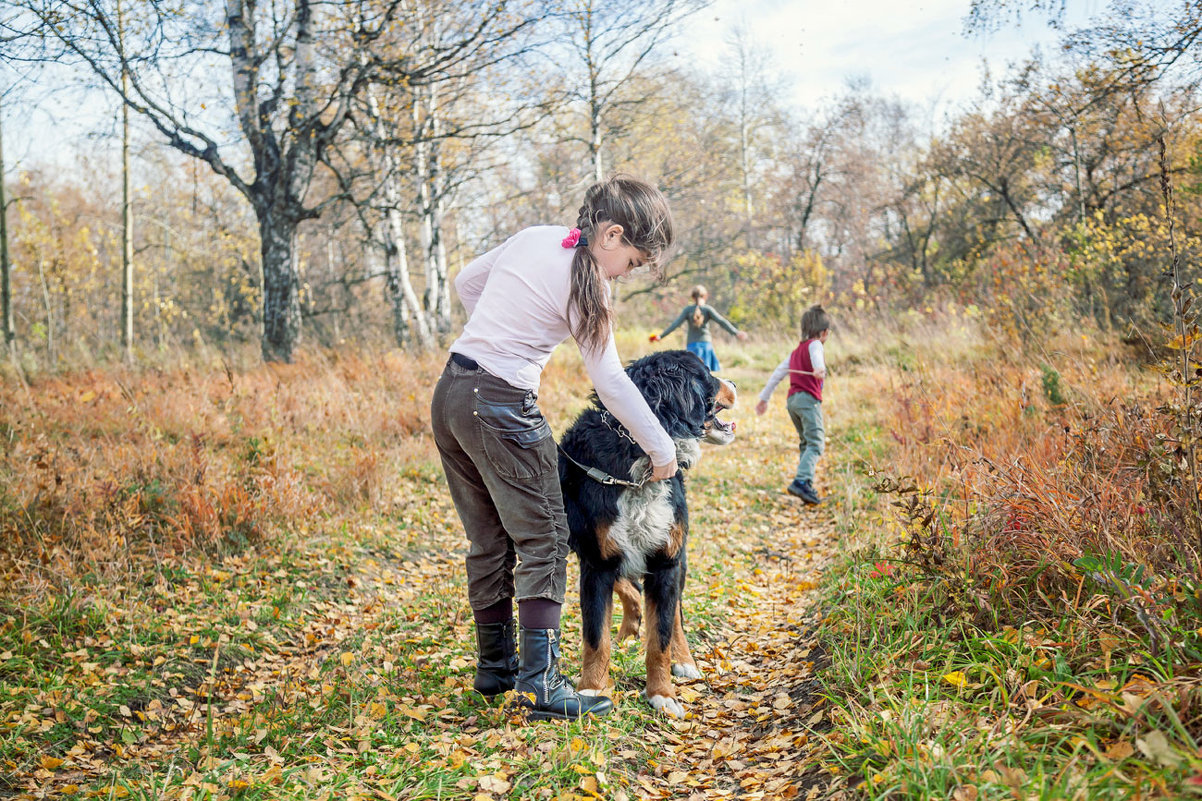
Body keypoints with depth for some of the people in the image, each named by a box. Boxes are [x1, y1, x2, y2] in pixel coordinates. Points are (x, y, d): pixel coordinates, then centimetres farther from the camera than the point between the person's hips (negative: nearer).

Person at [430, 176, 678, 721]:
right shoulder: (585, 283, -12)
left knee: (489, 540, 16)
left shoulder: (533, 238, 10)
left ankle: (495, 667, 26)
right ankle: (540, 683, -4)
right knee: (544, 540, 0)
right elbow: (610, 381, -12)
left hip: (450, 393, 8)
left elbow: (466, 282, 23)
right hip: (502, 408, -8)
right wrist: (662, 450, -4)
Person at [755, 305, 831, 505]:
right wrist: (819, 368, -45)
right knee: (816, 444, -15)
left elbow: (778, 373, 28)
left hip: (792, 400, 8)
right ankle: (801, 481, -31)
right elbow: (816, 355, -22)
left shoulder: (795, 352, 26)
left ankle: (806, 485, 9)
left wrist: (764, 398, 34)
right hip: (809, 399, -8)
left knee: (806, 443, 14)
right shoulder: (815, 344, 2)